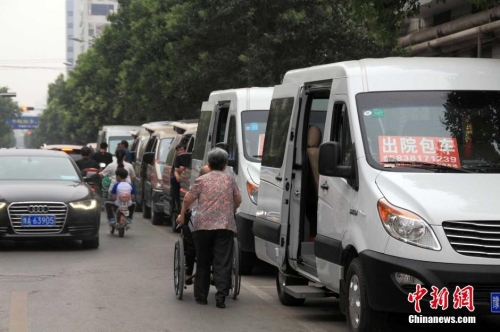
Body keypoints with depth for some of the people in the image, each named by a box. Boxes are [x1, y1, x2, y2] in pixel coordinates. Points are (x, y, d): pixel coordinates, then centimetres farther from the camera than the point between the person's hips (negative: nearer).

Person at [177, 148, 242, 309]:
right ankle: (221, 297, -10)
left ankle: (201, 296, 15)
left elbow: (187, 200, 5)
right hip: (225, 226, 0)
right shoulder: (230, 179, 11)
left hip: (203, 225, 0)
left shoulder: (202, 180, 5)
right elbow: (238, 200, 20)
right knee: (223, 263, -1)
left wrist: (182, 215, 22)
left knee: (203, 262, 11)